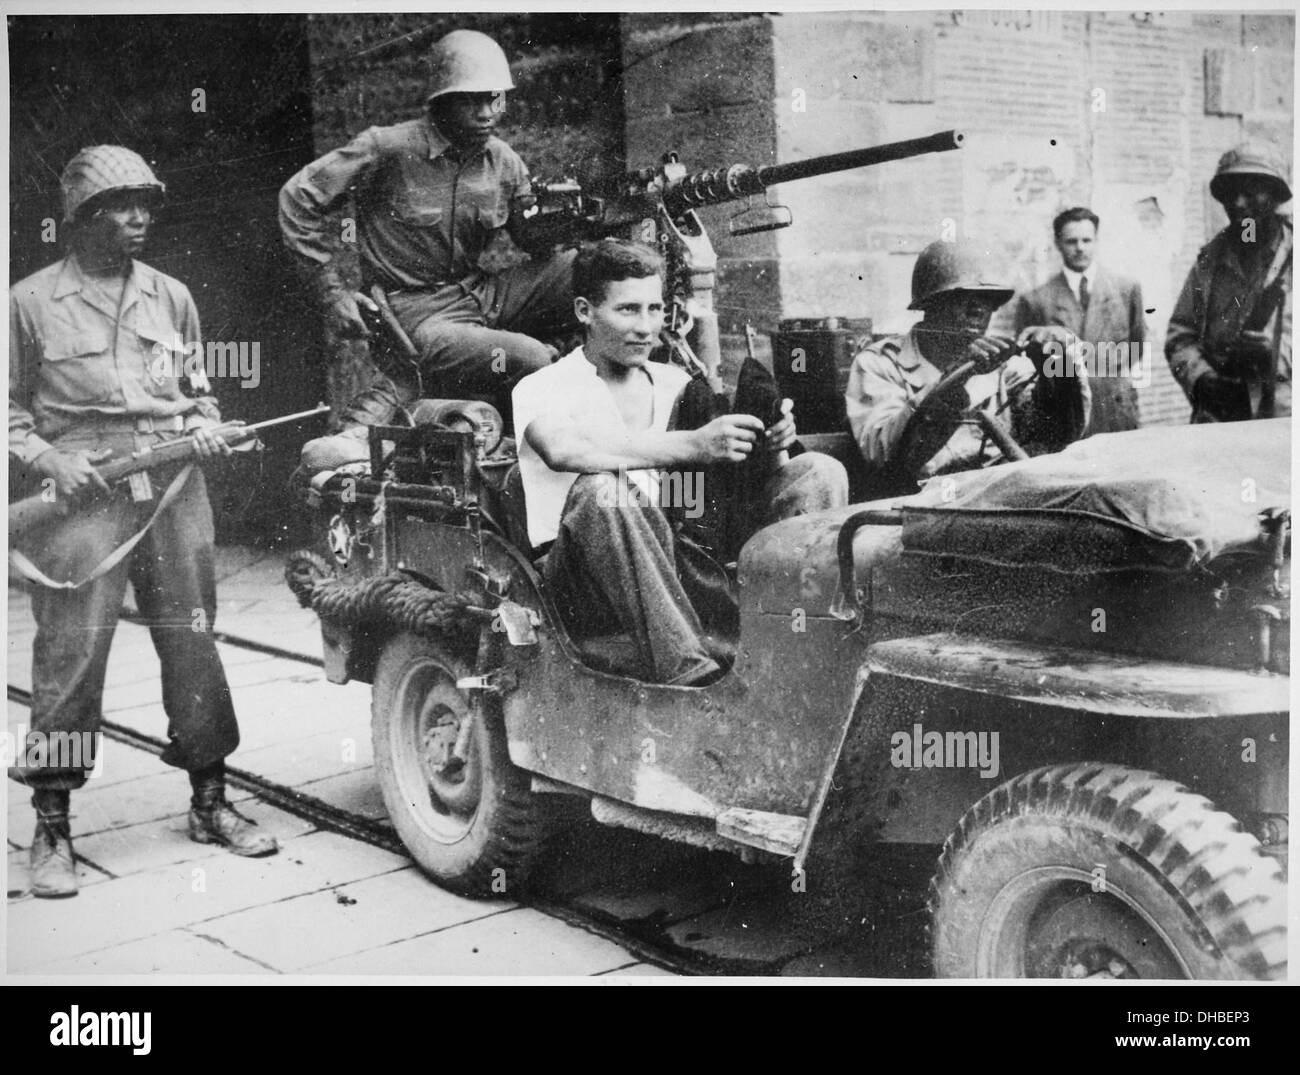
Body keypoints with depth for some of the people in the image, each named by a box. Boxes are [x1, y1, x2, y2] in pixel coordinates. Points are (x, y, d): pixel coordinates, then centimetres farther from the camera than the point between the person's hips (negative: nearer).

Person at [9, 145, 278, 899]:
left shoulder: (172, 297, 14)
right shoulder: (33, 301, 2)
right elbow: (13, 411, 3)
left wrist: (207, 426, 4)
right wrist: (49, 460, -12)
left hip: (175, 487, 4)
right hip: (83, 493, -4)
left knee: (194, 642, 7)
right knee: (70, 652, -6)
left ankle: (210, 801, 21)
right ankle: (52, 829, 4)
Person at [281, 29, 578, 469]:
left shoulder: (504, 162, 6)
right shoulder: (390, 149, -10)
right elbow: (298, 197, -6)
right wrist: (334, 290, -8)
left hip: (482, 294, 7)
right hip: (417, 313, -7)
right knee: (534, 360, -30)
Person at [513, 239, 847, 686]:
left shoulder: (675, 384, 19)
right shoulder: (541, 390, 1)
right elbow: (563, 450, -23)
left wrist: (770, 445, -13)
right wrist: (691, 445, -29)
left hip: (678, 568, 5)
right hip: (587, 591, -5)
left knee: (819, 473, -9)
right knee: (600, 491, -37)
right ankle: (690, 675, -41)